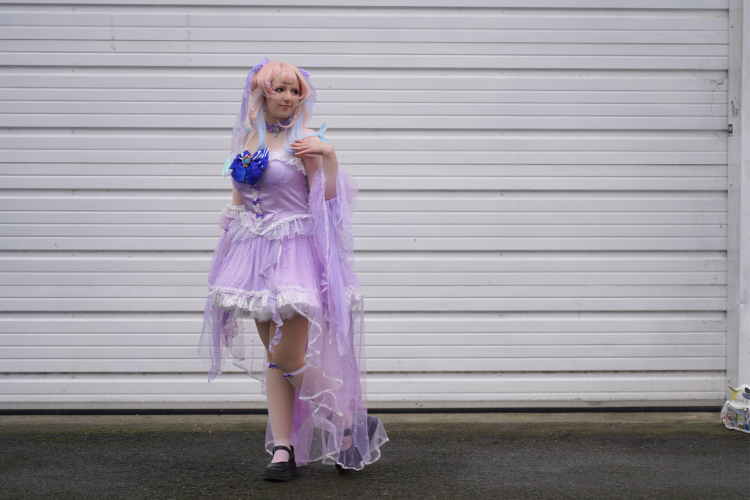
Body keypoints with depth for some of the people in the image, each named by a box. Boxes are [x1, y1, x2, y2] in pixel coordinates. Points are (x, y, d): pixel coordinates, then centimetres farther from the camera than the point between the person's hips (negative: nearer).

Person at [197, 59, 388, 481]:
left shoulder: (304, 141, -5)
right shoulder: (247, 141, 12)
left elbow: (328, 201, -10)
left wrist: (330, 158, -23)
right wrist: (227, 250, 19)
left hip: (295, 251, -6)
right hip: (256, 253, 6)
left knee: (289, 358, -11)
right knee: (274, 357, 6)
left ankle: (351, 423, 8)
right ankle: (284, 450, 11)